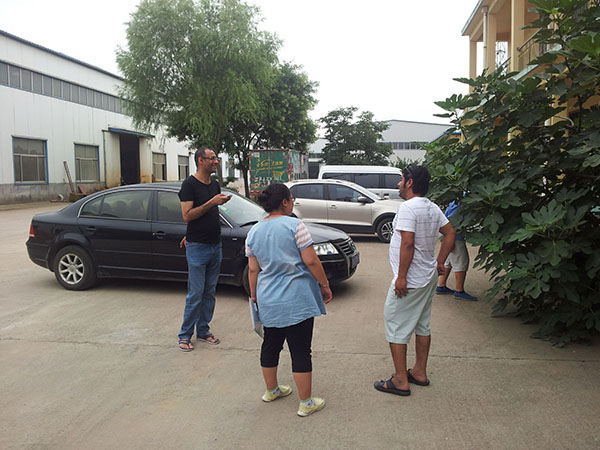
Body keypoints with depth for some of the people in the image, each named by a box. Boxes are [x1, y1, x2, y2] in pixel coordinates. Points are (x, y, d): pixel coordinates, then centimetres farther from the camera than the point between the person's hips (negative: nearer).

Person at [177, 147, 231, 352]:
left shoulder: (215, 185, 12)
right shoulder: (190, 184, -9)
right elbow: (187, 216, -17)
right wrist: (212, 202, -20)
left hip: (215, 245, 7)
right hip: (197, 248, -7)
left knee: (210, 292, 11)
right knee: (196, 294, -3)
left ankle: (203, 330, 23)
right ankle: (185, 335, 10)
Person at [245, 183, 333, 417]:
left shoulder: (254, 232, 4)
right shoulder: (294, 225, -12)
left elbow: (253, 269, 6)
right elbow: (311, 260, -14)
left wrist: (254, 295, 17)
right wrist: (324, 284, -3)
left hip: (268, 301, 6)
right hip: (297, 301, -5)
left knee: (270, 345, 20)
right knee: (300, 351, 3)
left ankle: (271, 390, 37)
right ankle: (306, 402, 12)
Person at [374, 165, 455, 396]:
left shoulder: (408, 207, -20)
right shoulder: (433, 208, 8)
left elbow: (408, 243, -25)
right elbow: (450, 233, 16)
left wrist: (401, 277, -21)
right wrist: (440, 262, 17)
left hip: (409, 281, -9)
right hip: (429, 277, 10)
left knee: (396, 327, 0)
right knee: (422, 325, 18)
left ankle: (400, 381, 6)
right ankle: (420, 372, 30)